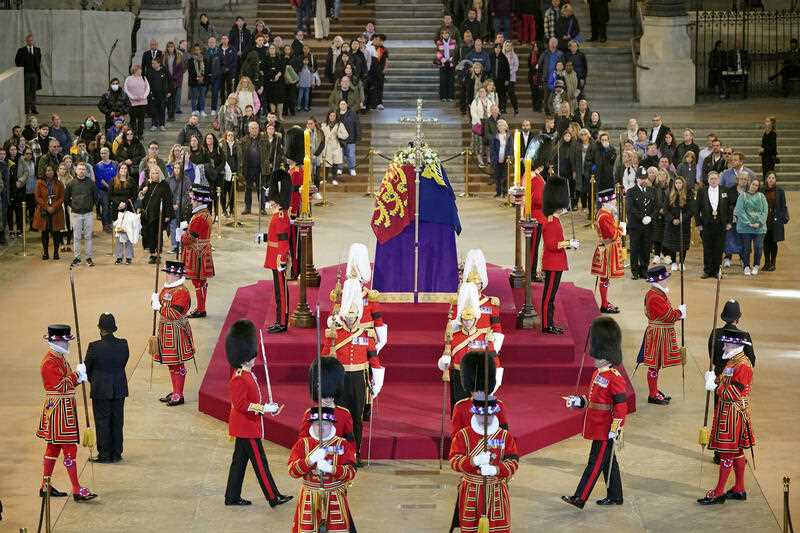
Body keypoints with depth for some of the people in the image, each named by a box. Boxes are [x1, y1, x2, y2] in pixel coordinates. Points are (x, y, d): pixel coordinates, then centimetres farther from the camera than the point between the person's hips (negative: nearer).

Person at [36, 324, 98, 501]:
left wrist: (78, 378, 0)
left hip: (65, 409, 11)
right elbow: (60, 386, -23)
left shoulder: (59, 358, 12)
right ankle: (77, 490, -6)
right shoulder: (50, 362, -19)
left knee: (53, 447, 15)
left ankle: (45, 487, 22)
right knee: (70, 449, -8)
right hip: (58, 411, -11)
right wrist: (77, 374, -16)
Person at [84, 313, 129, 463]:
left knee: (102, 423, 7)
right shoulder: (123, 345, -8)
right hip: (119, 389, 4)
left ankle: (104, 454, 12)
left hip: (101, 390, -4)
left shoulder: (94, 347, -17)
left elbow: (87, 369, -5)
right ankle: (116, 454, 20)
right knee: (117, 421, 13)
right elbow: (123, 364, 2)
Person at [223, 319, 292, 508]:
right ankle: (273, 497, 3)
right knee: (260, 463, -3)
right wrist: (263, 408, -25)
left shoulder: (247, 374, 10)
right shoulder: (239, 379, -22)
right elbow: (241, 404, -27)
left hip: (246, 427, 10)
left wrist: (267, 406, 6)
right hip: (247, 428, -10)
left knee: (240, 460, 14)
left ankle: (232, 497, 21)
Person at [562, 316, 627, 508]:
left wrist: (615, 429, -21)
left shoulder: (615, 379, -18)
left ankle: (579, 498, -4)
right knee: (608, 462, 16)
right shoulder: (598, 374, 10)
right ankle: (614, 497, 26)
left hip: (605, 431, -9)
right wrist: (578, 401, 5)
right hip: (597, 428, 9)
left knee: (595, 463, -4)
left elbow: (621, 406, -20)